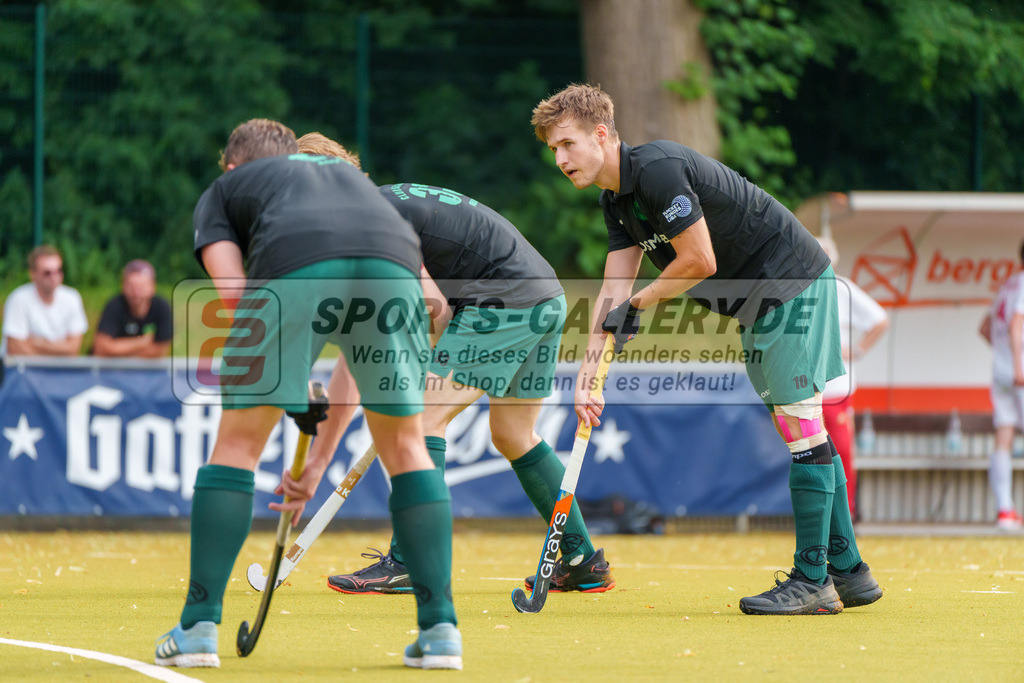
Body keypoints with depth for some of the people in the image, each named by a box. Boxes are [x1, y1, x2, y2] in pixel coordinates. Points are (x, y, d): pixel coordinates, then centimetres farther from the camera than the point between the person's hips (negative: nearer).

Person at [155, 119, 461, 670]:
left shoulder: (222, 190, 34)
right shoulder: (349, 175, 44)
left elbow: (234, 297, 13)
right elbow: (358, 355, 41)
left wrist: (304, 411, 15)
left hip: (295, 267, -3)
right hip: (393, 263, 3)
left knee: (239, 439, 12)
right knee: (404, 444, 18)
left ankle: (199, 627, 11)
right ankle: (440, 628, 13)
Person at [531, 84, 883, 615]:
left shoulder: (659, 169, -23)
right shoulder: (617, 201, 9)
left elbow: (700, 262, -23)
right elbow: (614, 289, 9)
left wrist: (638, 303, -8)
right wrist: (588, 369, -1)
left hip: (790, 282, -10)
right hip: (757, 302, 10)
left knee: (798, 422, -11)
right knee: (798, 427, 12)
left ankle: (812, 580, -10)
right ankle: (848, 571, 17)